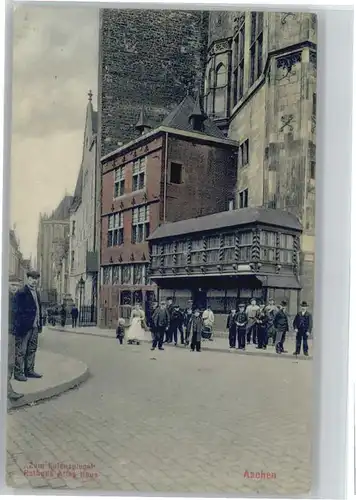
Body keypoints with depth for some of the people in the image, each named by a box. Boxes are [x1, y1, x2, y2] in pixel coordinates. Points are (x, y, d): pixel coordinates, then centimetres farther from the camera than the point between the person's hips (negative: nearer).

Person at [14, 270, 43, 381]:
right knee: (20, 351, 0)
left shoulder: (36, 293, 15)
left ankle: (29, 370, 24)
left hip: (34, 327, 8)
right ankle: (18, 373, 8)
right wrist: (19, 327, -18)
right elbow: (17, 311, -14)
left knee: (32, 350, 14)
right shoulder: (21, 293, -10)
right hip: (24, 327, -8)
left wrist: (39, 325, 11)